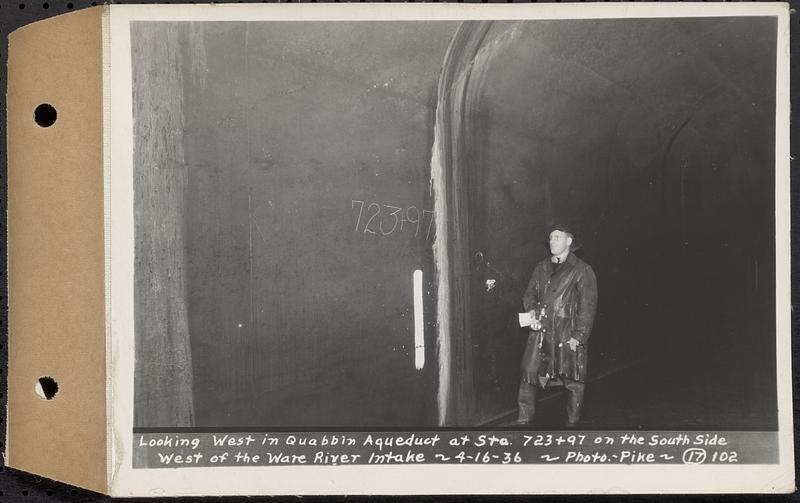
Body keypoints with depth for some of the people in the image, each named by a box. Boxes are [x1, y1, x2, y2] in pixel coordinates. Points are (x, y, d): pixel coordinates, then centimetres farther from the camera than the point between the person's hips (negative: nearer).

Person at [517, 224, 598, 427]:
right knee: (528, 374, 1)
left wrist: (579, 336, -12)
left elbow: (588, 306, -6)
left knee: (573, 381, 4)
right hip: (540, 332, 4)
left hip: (568, 336, -4)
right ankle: (524, 419, 11)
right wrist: (531, 311, -2)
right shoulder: (541, 268, 14)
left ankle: (572, 422, 19)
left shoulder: (582, 271, -2)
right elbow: (530, 294, 20)